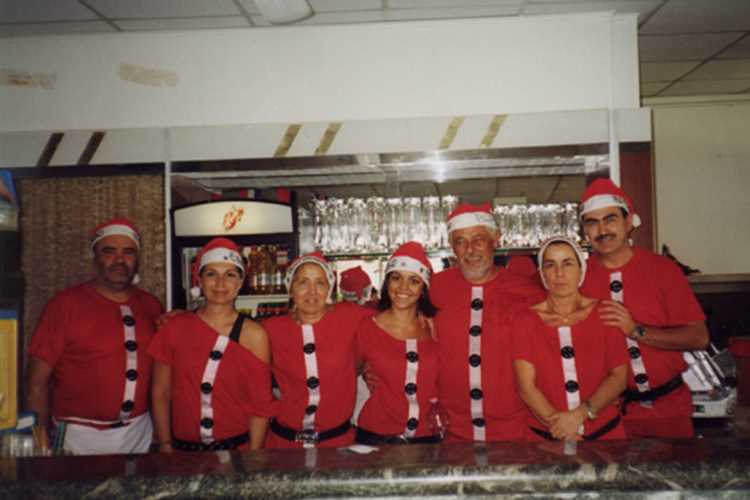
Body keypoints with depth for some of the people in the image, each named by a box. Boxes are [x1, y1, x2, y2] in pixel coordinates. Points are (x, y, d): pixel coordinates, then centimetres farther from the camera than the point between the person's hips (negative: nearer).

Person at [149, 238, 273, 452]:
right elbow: (160, 393, 2)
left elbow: (260, 404, -7)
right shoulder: (175, 327, -3)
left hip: (237, 446, -1)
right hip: (183, 448, 2)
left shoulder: (254, 335, -8)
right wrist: (165, 445, -1)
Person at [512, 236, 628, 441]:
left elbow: (619, 376, 0)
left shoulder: (604, 313, 3)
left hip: (605, 431, 1)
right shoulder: (525, 320, 1)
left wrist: (581, 414, -12)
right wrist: (562, 429, -14)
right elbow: (526, 387, -4)